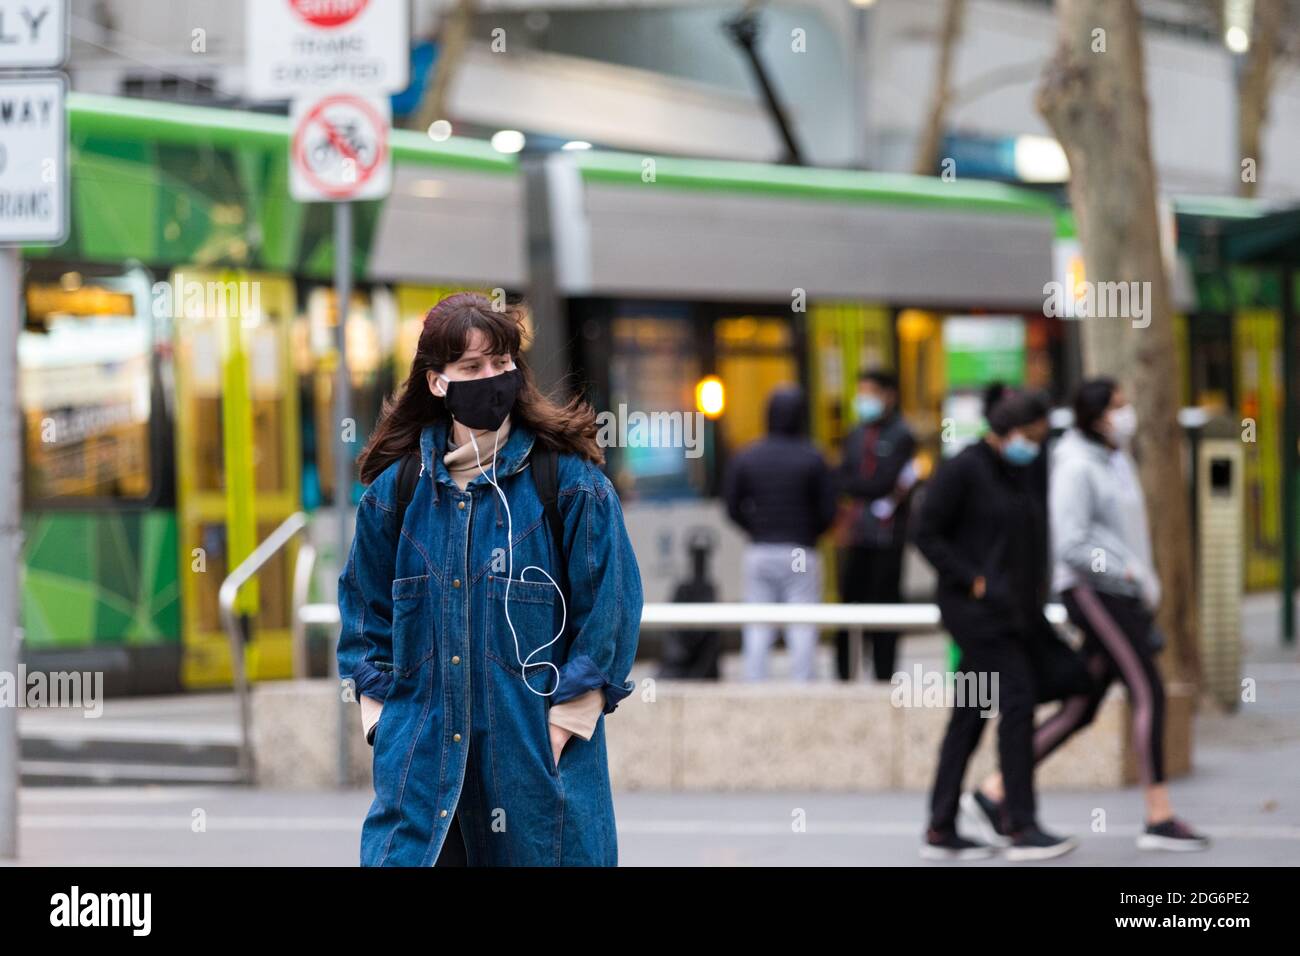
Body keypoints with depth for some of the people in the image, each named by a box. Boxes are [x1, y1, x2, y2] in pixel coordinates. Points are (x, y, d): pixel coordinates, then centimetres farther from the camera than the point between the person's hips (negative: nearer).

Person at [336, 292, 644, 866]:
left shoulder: (568, 481, -2)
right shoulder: (397, 488, 7)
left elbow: (609, 608, -2)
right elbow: (367, 610, 17)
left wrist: (566, 720, -7)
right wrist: (379, 712, 7)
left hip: (537, 754, -2)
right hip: (421, 759, 2)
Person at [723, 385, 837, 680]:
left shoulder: (746, 457, 1)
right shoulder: (812, 459, -7)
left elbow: (732, 506, 2)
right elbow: (828, 510, -7)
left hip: (759, 553, 3)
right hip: (800, 553, -3)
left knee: (757, 632, 7)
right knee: (802, 631, 0)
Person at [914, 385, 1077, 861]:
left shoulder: (1019, 473, 14)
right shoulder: (962, 470, -11)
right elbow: (927, 533, -14)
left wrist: (1033, 592, 9)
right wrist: (974, 580, -18)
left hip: (1012, 609, 8)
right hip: (976, 607, -8)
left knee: (970, 715, 8)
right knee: (1017, 700, -12)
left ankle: (941, 831, 11)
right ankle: (1022, 829, -11)